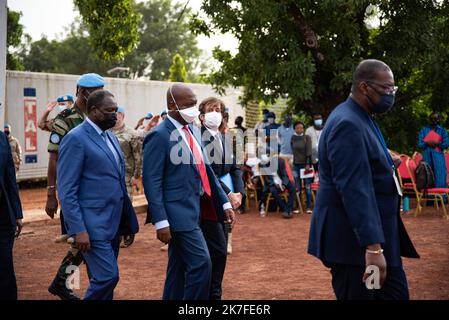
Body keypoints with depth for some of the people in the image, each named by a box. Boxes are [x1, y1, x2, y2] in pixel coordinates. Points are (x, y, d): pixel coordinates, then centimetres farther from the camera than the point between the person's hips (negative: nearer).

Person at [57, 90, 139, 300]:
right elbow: (66, 191, -14)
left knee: (104, 278, 12)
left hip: (113, 223, 8)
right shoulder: (76, 139, -11)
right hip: (93, 225, -8)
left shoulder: (111, 138, 14)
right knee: (108, 276, -14)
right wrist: (78, 229, -19)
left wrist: (128, 221, 14)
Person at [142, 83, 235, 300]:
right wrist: (160, 222, -20)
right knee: (201, 263, -12)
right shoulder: (159, 136, -13)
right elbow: (152, 182, -16)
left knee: (179, 269, 13)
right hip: (178, 213, -8)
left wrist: (225, 202, 15)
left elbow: (205, 169, 18)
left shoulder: (193, 131, 13)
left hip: (194, 210, 8)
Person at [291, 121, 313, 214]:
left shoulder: (307, 138, -3)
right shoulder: (293, 138, 6)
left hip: (305, 164, -3)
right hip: (296, 164, 3)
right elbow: (292, 150, 11)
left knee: (308, 186, -2)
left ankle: (309, 207, 1)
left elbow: (309, 151, -7)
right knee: (297, 187, 3)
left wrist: (308, 164, -13)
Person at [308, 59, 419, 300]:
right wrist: (373, 246, -30)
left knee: (396, 294, 14)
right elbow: (355, 190, -27)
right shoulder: (347, 125, -20)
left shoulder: (360, 119, 12)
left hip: (378, 235, 10)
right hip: (353, 241, -10)